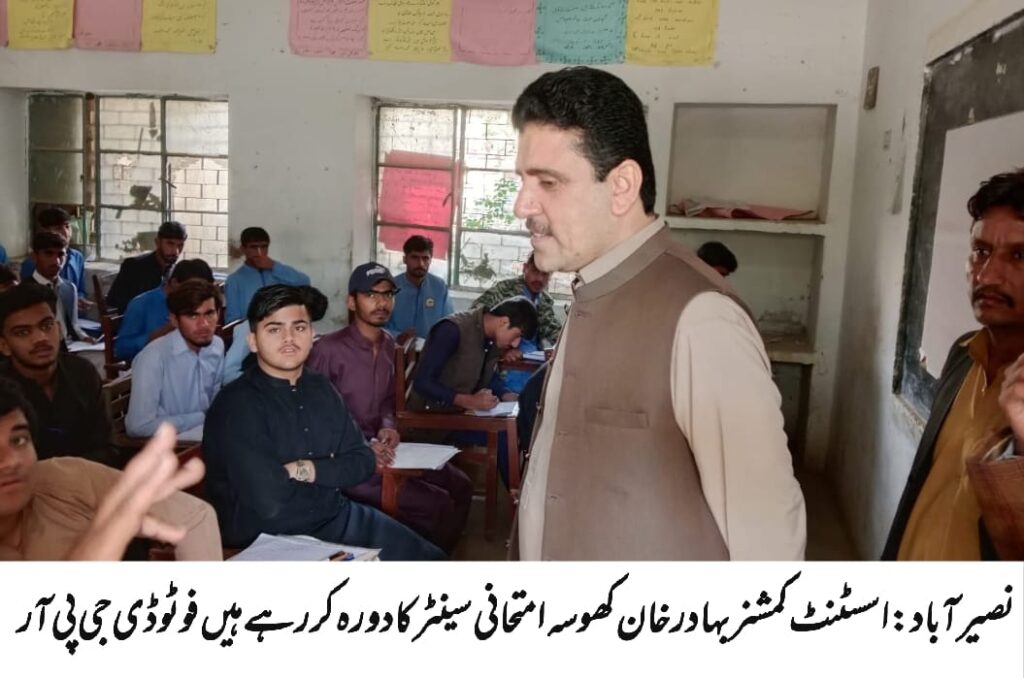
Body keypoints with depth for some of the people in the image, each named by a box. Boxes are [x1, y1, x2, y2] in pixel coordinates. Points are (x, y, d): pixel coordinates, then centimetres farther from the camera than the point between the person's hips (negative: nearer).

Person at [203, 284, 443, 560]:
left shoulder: (320, 388, 7)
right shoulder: (237, 405, -17)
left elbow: (363, 460, 4)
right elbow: (271, 503, -25)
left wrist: (308, 470, -14)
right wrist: (331, 481, -6)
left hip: (336, 518, 7)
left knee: (427, 558, 1)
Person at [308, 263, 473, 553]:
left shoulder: (388, 344, 9)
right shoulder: (329, 349, -17)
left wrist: (388, 427, -1)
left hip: (376, 449, 8)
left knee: (460, 487, 4)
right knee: (437, 505, -18)